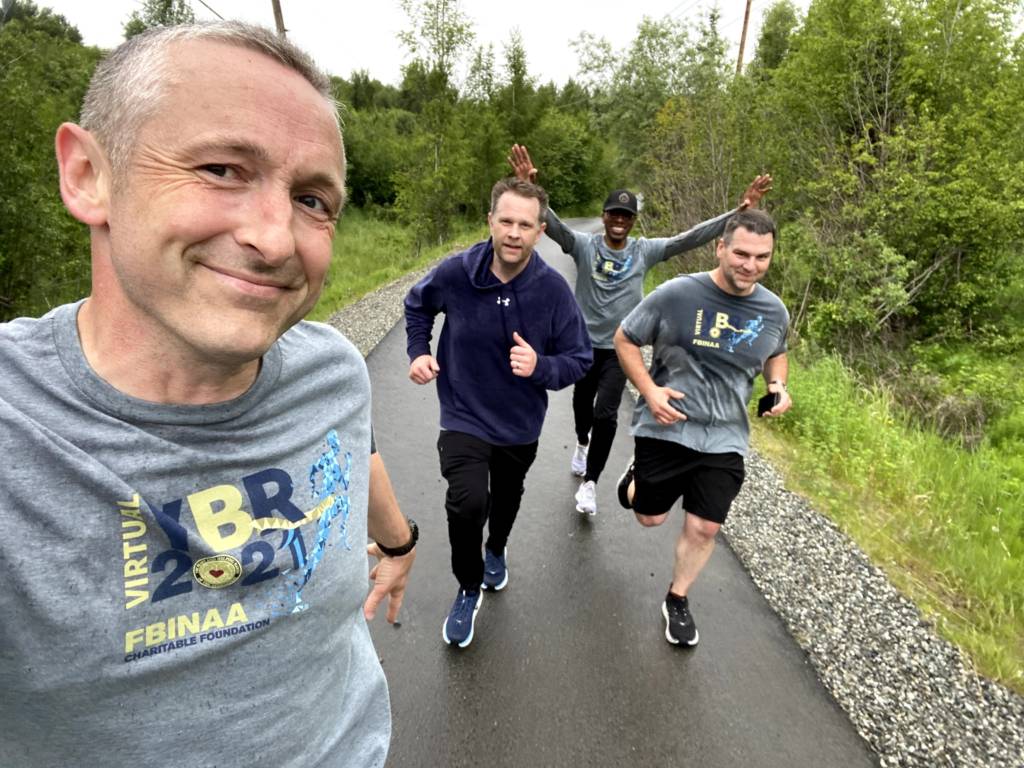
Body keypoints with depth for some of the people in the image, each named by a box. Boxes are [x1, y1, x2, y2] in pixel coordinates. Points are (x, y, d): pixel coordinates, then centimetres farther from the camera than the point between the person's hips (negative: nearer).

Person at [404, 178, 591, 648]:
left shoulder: (553, 289, -20)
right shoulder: (455, 273, -18)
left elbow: (578, 359, -11)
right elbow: (417, 305, 5)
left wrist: (540, 366, -31)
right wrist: (419, 351, -9)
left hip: (520, 423, 2)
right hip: (464, 418, -2)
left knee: (507, 499, 25)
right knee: (467, 503, -22)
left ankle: (496, 551, 61)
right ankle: (469, 589, 10)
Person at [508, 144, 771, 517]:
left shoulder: (645, 250, -5)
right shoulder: (583, 245, -9)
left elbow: (691, 237, -9)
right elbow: (551, 223, -22)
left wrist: (740, 210, -17)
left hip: (620, 349, 0)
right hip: (584, 343, 0)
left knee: (606, 415, -8)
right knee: (582, 406, 19)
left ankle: (589, 483, 9)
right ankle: (582, 444, 53)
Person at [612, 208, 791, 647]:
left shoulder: (774, 311, -1)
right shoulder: (676, 294, -15)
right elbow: (624, 339, -5)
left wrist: (778, 387, -1)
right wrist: (648, 390, -17)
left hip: (725, 439, 3)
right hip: (665, 428, -3)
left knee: (704, 528, 6)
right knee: (650, 517, 12)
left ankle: (677, 601, 32)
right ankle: (637, 477, 47)